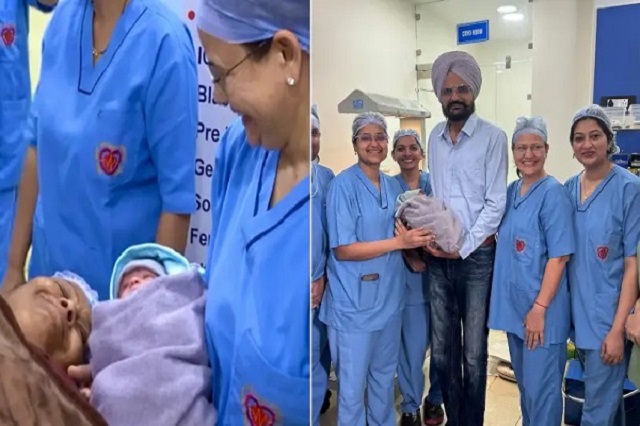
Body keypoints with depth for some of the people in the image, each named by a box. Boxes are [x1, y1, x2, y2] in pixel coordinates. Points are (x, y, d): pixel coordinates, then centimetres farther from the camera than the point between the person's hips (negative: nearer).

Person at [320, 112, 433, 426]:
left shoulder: (394, 186, 7)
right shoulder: (343, 185, -14)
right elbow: (343, 249, -19)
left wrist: (419, 242, -4)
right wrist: (399, 242, -21)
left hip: (389, 296, 7)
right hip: (354, 301, -7)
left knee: (384, 376, 22)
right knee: (353, 384, 7)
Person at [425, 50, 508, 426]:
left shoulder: (493, 137, -5)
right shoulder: (435, 137, 10)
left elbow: (496, 203, -8)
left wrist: (464, 247, -12)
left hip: (477, 256, -4)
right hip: (438, 257, 5)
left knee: (473, 353, 4)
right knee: (442, 350, 12)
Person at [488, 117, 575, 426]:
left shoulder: (553, 193, -13)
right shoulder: (511, 191, 8)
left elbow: (559, 257, -16)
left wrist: (540, 308, -18)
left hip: (541, 308, -7)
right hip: (514, 304, 7)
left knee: (541, 387, 5)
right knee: (524, 383, 21)